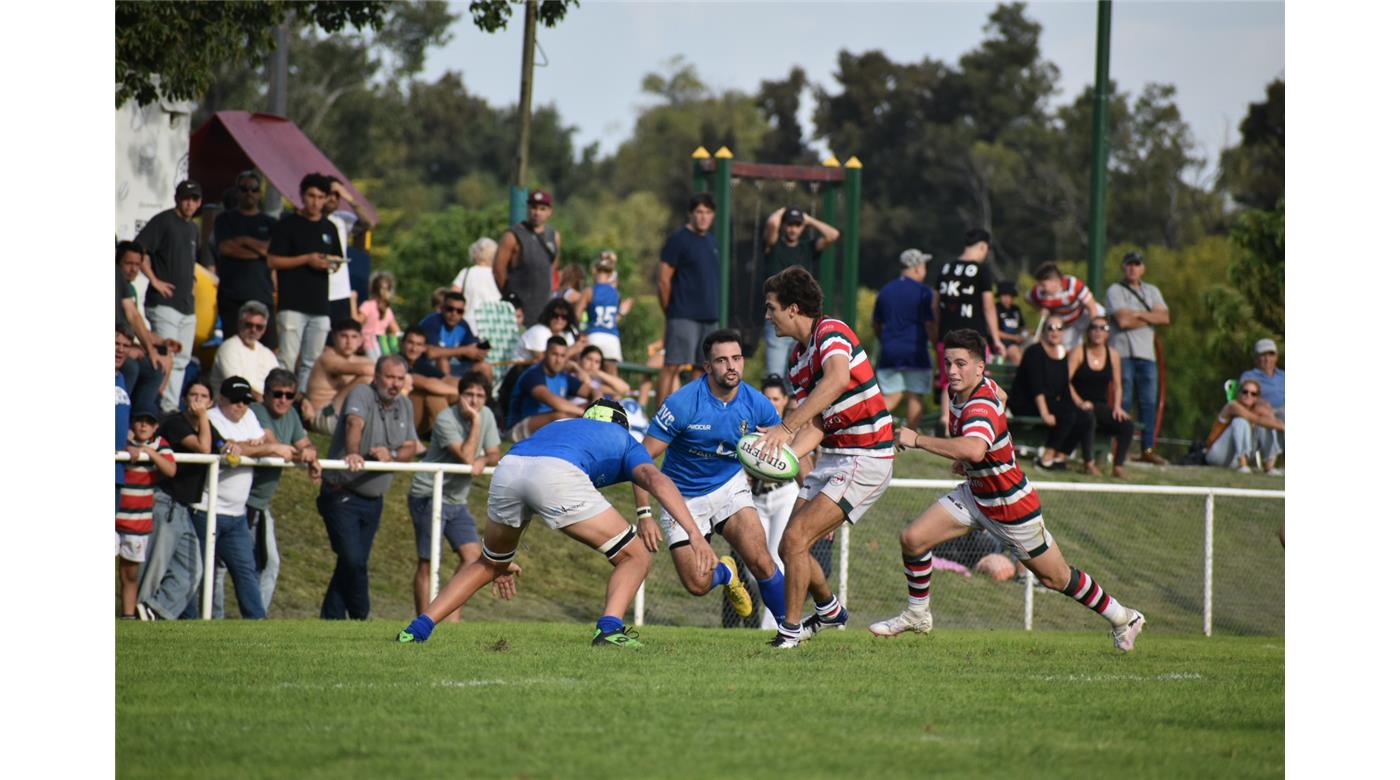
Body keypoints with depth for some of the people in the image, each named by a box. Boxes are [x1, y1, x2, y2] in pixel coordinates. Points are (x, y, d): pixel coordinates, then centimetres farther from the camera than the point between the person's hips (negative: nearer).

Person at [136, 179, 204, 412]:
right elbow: (138, 250, -15)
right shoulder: (163, 221, -7)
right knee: (167, 357, -14)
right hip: (164, 303, -8)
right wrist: (155, 281, -17)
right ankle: (168, 407, -14)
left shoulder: (193, 228, 18)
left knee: (182, 360, 9)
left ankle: (174, 407, 14)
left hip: (187, 304, 8)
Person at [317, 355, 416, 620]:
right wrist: (353, 453, -52)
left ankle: (331, 619, 15)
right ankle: (360, 618, 0)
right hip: (342, 496, -7)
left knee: (353, 563, 8)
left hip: (373, 500, 7)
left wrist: (392, 455, -18)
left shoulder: (405, 406, 9)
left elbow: (411, 448, 5)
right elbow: (355, 423, -32)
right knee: (353, 560, -13)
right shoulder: (362, 394, -12)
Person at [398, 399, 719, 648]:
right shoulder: (626, 443, 30)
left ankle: (420, 627, 21)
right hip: (557, 475, -5)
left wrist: (503, 559, 54)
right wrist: (695, 534, -1)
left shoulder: (560, 426, 44)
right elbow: (657, 480, 8)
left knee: (488, 565, 30)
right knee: (635, 558, 9)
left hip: (508, 466, 5)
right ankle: (610, 628, -14)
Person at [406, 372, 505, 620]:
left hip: (456, 501, 7)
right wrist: (475, 421, -24)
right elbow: (467, 457, -25)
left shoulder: (486, 415, 4)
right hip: (429, 497, -7)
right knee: (428, 563, -5)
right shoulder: (446, 420, -18)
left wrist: (483, 460, -15)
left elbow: (495, 455, 7)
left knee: (473, 555, -1)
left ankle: (451, 617, 8)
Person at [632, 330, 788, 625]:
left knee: (761, 562, -20)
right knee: (698, 586, -9)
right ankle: (724, 572, 29)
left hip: (730, 486, 2)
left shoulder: (756, 404, -12)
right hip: (684, 498, -2)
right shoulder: (682, 403, -23)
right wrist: (644, 514, -26)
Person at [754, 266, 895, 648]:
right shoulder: (797, 360, 13)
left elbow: (837, 380, -37)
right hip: (833, 456, 9)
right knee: (789, 548, 9)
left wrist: (786, 426, -42)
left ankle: (791, 628, -4)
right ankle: (829, 609, 33)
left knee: (795, 539, -15)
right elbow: (817, 426, 9)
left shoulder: (831, 331, -15)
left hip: (865, 456, -9)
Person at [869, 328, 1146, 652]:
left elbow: (975, 450, -57)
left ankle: (1123, 618, 29)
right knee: (912, 539, -4)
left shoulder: (981, 407, -34)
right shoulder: (958, 389, -6)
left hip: (1011, 505, -8)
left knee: (1056, 578, 8)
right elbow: (1000, 398, 20)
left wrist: (917, 440, -50)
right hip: (975, 495, 8)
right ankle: (917, 616, 16)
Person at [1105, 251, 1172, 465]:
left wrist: (1139, 314, -6)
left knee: (1149, 403, 1)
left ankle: (1148, 449, 3)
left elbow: (1165, 317, 5)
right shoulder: (1115, 291, 3)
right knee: (1123, 401, -8)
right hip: (1123, 353, -5)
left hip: (1146, 353, 5)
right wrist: (1151, 318, 0)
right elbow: (1123, 321, -11)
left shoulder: (1152, 291, 19)